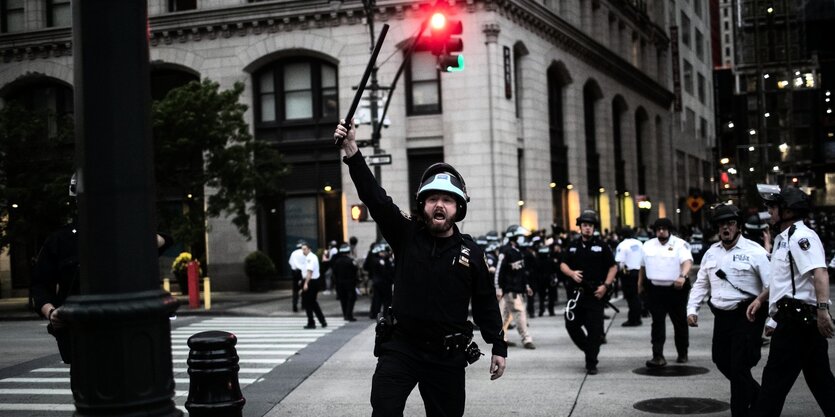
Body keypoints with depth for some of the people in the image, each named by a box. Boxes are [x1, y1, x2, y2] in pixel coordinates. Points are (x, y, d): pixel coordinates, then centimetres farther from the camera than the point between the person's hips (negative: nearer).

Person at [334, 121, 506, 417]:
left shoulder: (470, 251, -1)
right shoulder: (406, 235, -3)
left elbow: (486, 303, 5)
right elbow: (374, 196, -13)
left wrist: (498, 347, 4)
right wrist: (352, 151, -22)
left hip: (448, 354, 1)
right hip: (401, 347, -1)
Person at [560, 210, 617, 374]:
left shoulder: (601, 245, 0)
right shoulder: (573, 246, 11)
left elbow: (613, 267, 1)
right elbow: (563, 264, 16)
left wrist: (605, 285, -10)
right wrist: (571, 273, -6)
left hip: (595, 294, -4)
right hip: (576, 292, 4)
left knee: (594, 329, -3)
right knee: (571, 325, 4)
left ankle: (591, 363, 6)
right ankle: (589, 349, 27)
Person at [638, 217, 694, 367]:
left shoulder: (680, 244, -6)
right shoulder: (648, 245, 10)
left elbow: (687, 261, -21)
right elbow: (643, 266, 22)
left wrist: (682, 276, -39)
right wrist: (640, 283, 24)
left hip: (676, 289, -2)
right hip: (655, 289, 3)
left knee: (680, 322, 9)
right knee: (657, 323, -3)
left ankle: (682, 354, 24)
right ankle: (658, 356, -5)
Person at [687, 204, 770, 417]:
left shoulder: (754, 252, -9)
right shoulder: (711, 253, 9)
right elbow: (701, 284, 16)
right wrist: (692, 309, 4)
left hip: (746, 316, -7)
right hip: (721, 317, 7)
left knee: (739, 366, -6)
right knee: (722, 361, 15)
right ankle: (756, 395, 38)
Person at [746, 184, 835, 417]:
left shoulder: (800, 236, -15)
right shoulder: (784, 238, 18)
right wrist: (761, 299, 30)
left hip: (797, 319, -11)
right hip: (801, 319, 11)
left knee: (775, 380, -5)